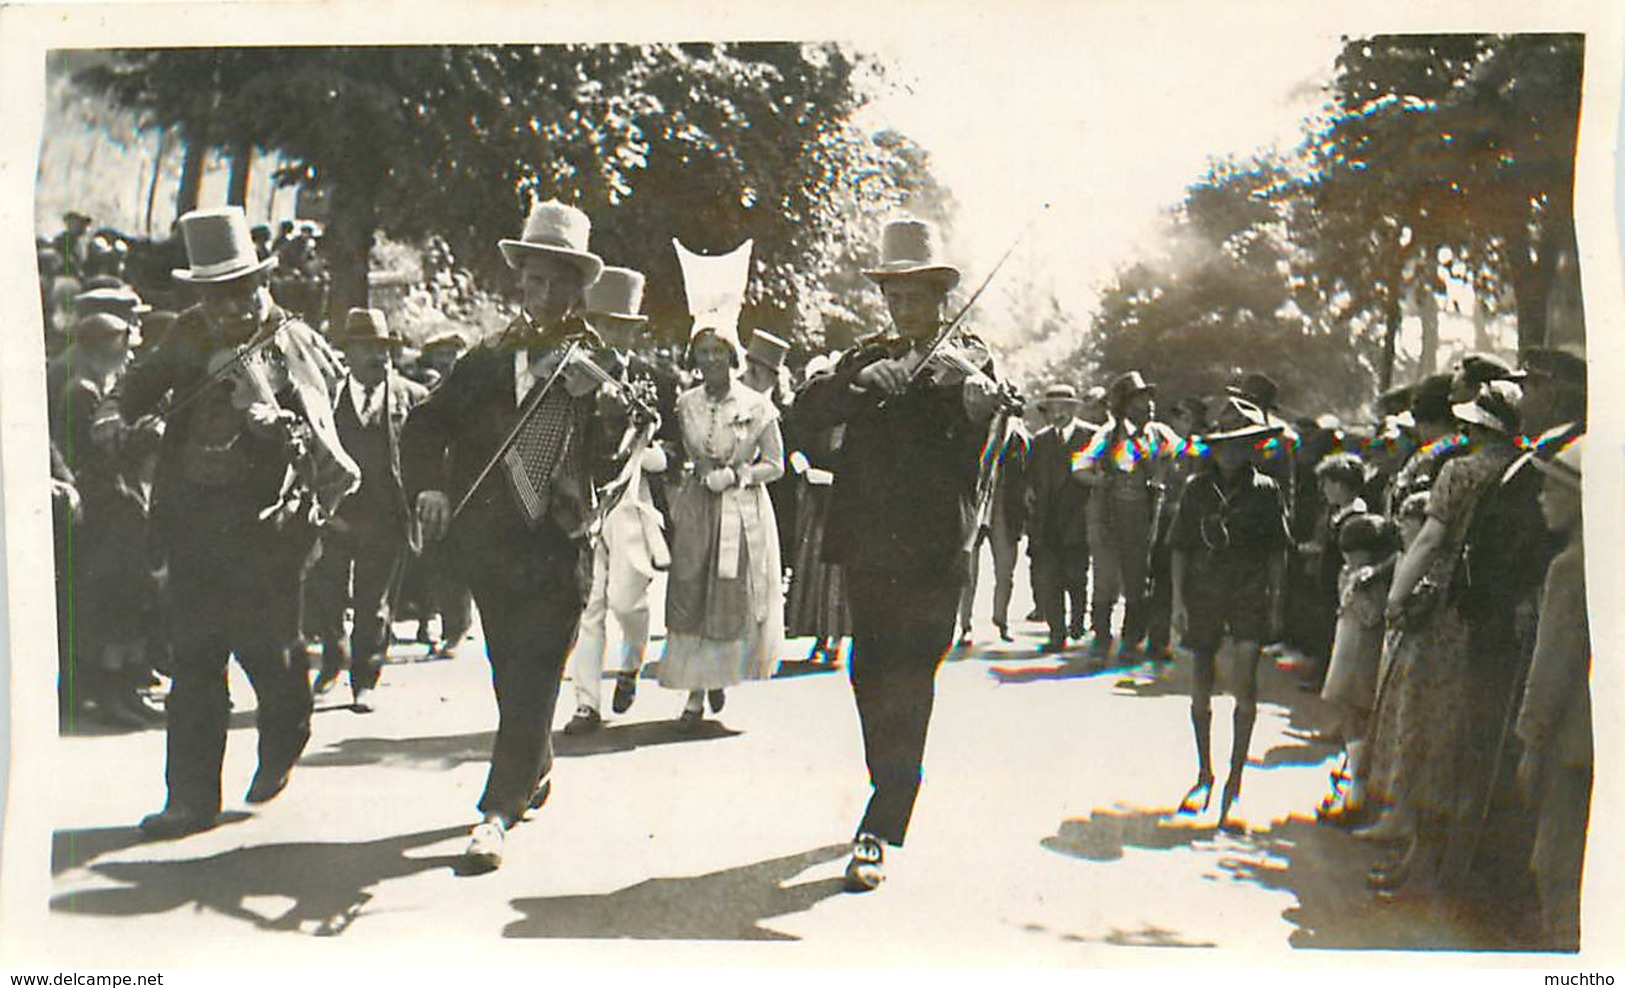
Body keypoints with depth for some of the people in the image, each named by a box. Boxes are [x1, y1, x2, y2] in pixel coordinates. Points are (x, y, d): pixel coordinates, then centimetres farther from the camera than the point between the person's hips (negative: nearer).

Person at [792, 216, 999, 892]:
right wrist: (860, 381, -17)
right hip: (867, 544, 5)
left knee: (907, 688, -9)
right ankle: (892, 794, 35)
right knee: (871, 678, 15)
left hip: (932, 549, -5)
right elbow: (808, 411, 1)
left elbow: (981, 406, -16)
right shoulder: (867, 358, 15)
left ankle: (879, 831, -7)